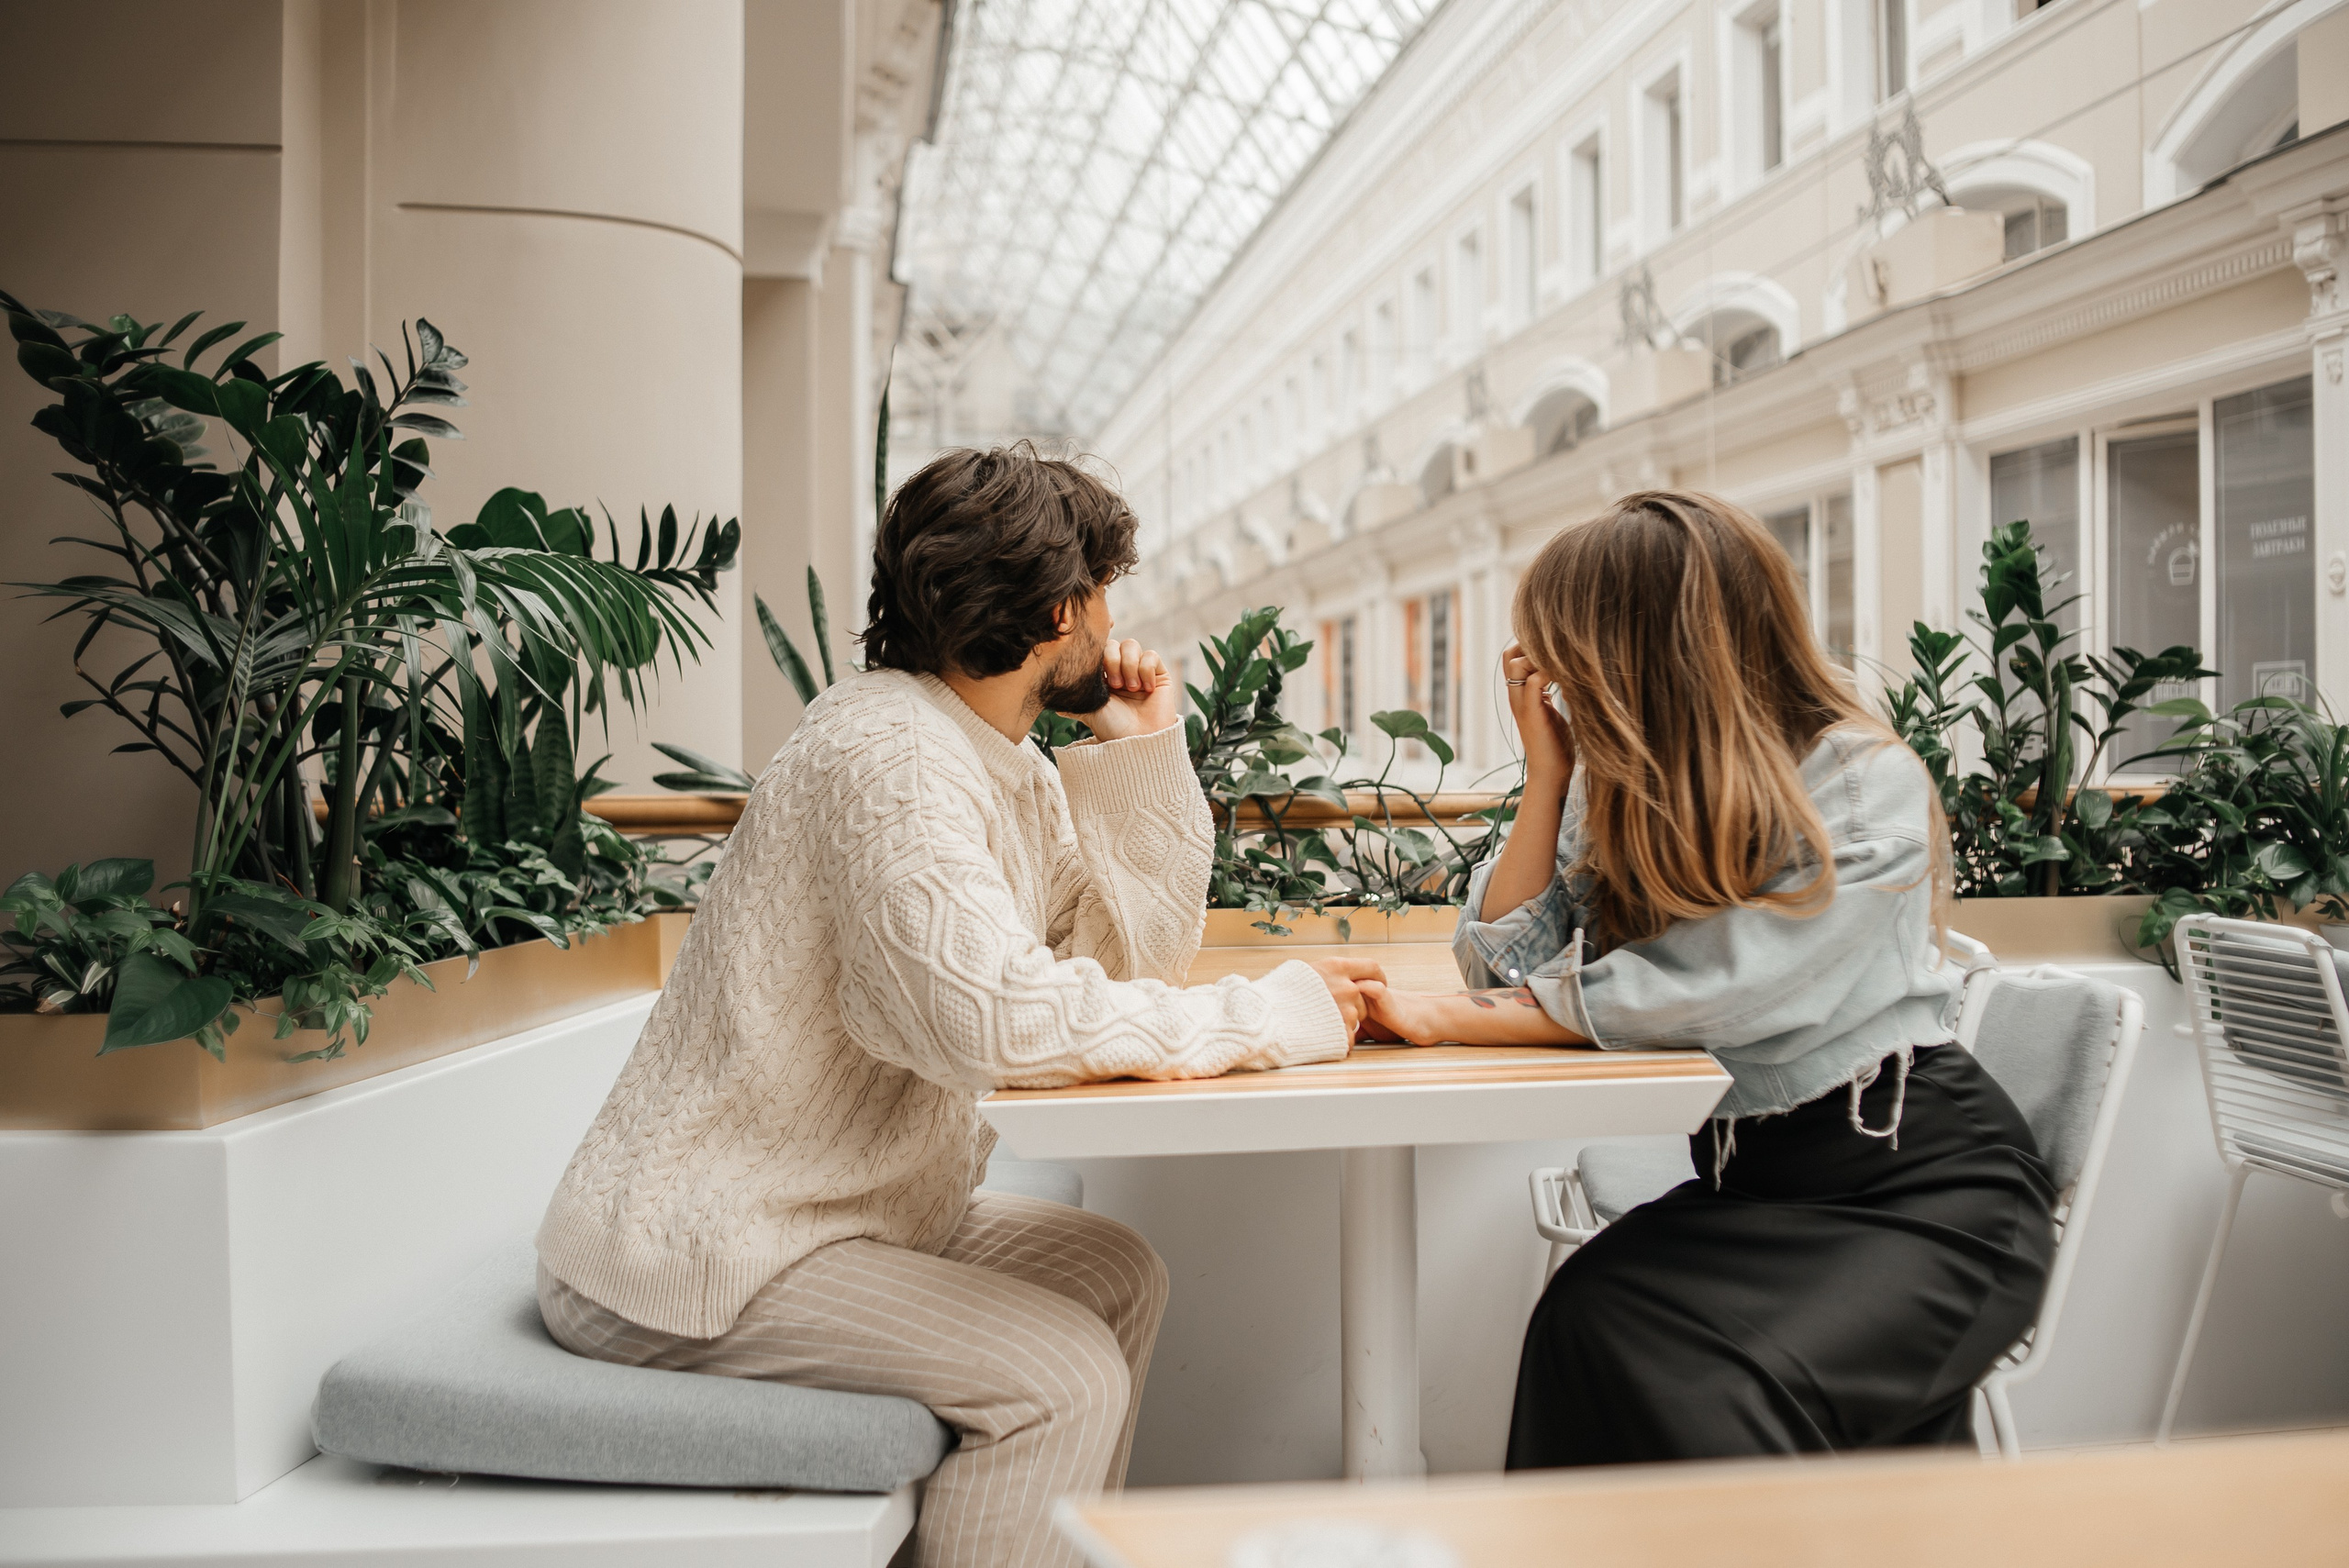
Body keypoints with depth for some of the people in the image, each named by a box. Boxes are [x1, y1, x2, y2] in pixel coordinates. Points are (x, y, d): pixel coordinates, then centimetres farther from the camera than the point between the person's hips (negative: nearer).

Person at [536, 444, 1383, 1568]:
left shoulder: (1011, 768, 8)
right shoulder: (887, 755, -22)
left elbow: (1141, 948, 9)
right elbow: (1001, 1018, -34)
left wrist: (1146, 749, 2)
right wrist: (1268, 1018, -24)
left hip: (839, 1206, 9)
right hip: (688, 1258, -9)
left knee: (1116, 1275, 9)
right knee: (1061, 1378, -16)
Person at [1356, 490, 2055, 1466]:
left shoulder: (1867, 787, -14)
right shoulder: (1622, 785, 6)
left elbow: (1703, 991, -24)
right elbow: (1508, 962, 0)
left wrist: (1444, 1020, -22)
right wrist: (1549, 766, -5)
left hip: (1923, 1180, -5)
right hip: (1748, 1178, 5)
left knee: (1729, 1398, -28)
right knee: (1589, 1321, -23)